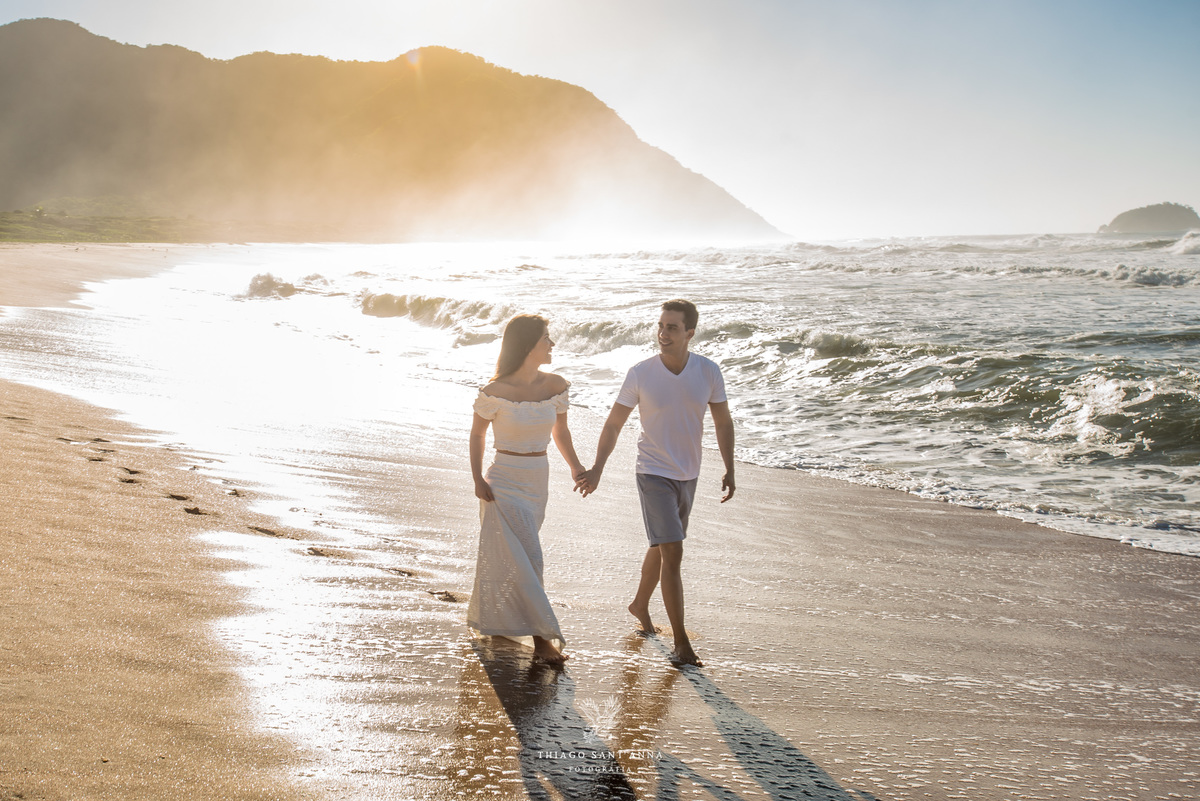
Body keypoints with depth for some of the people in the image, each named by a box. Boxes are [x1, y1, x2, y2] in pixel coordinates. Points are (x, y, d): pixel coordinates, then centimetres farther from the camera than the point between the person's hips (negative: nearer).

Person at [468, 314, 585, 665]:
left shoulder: (556, 386, -1)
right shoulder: (496, 392, -15)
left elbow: (560, 431, 12)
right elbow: (477, 433, -2)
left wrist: (576, 466, -1)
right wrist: (478, 479, -11)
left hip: (538, 481, 6)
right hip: (505, 482, -5)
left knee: (507, 556, 19)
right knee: (524, 558, -6)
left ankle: (490, 619, 38)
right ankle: (543, 637, -2)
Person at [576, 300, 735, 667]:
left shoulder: (708, 371, -8)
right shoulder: (640, 373, -14)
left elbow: (723, 421, 3)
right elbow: (614, 423, -5)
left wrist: (729, 471, -1)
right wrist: (597, 468, -9)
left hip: (688, 475, 4)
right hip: (654, 474, -4)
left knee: (661, 548, 21)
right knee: (672, 554, -13)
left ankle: (640, 604, 46)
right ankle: (681, 643, -8)